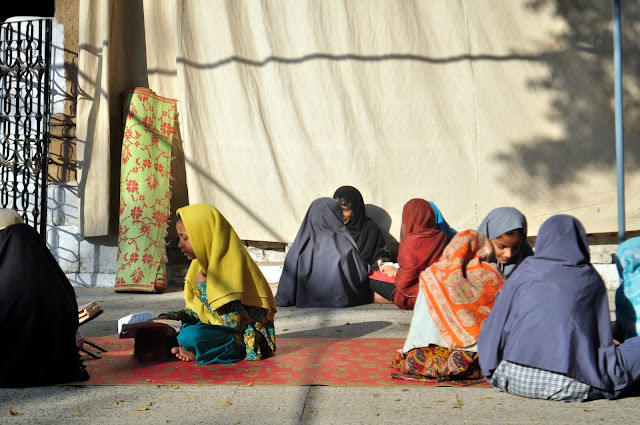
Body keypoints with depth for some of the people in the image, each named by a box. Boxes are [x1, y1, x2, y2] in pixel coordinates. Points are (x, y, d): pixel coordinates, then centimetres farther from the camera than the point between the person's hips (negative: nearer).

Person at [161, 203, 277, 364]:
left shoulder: (232, 264, -20)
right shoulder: (203, 263, 7)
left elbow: (233, 322, -26)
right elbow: (195, 311, 14)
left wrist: (202, 287, -16)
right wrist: (169, 318, -5)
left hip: (249, 338, -9)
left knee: (190, 337, -30)